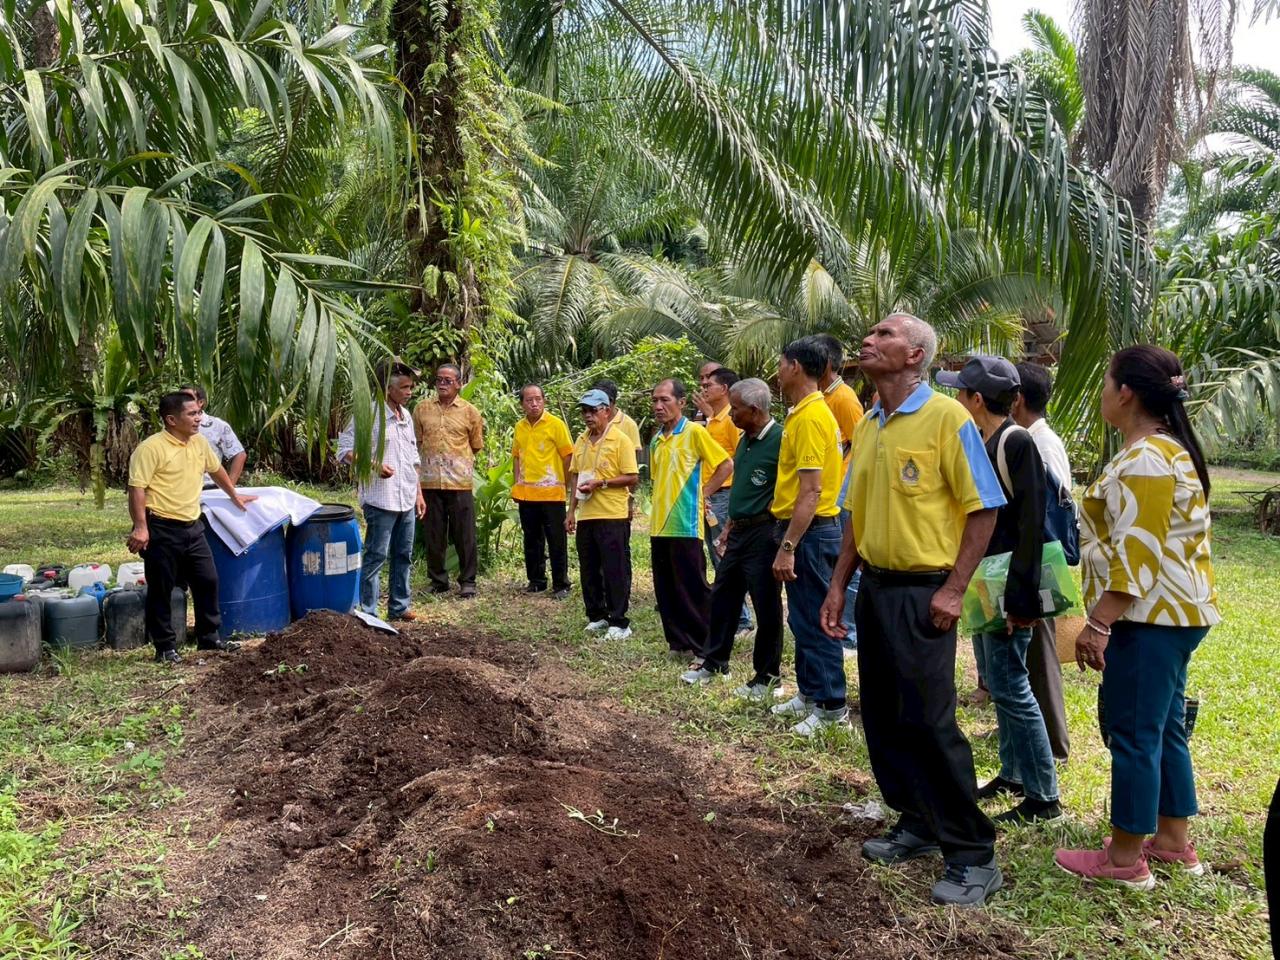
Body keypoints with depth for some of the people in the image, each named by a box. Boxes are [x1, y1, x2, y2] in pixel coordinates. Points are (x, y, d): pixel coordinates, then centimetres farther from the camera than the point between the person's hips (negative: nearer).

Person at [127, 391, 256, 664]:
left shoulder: (200, 443, 9)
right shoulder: (151, 448, -15)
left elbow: (216, 469, 27)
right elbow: (137, 488, -18)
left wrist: (234, 496, 36)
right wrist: (140, 528, -23)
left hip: (192, 527, 7)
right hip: (162, 529, -7)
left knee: (208, 581, 11)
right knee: (161, 590, 3)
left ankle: (209, 637, 25)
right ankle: (165, 647, 14)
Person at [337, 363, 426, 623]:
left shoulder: (406, 416, 14)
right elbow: (345, 450, -12)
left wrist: (419, 493, 18)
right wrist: (374, 464, -24)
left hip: (407, 500, 8)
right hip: (381, 500, -8)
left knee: (403, 555, 13)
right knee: (376, 556, -4)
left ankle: (399, 607, 24)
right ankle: (367, 613, 3)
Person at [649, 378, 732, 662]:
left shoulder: (694, 432, -8)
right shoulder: (656, 440, 13)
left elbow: (726, 464, -7)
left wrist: (701, 492, -3)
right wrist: (656, 513, 14)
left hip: (685, 525, -7)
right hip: (659, 525, 7)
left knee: (694, 589, -2)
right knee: (666, 591, 11)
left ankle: (706, 648, 6)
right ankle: (679, 642, 21)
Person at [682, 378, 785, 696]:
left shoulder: (779, 440, -17)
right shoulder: (744, 440, 12)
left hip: (764, 533, -9)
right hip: (738, 532, 9)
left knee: (767, 607, 1)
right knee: (722, 597, 16)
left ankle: (768, 678, 14)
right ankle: (714, 663, 30)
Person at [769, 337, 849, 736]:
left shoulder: (810, 417, -18)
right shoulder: (806, 412, 14)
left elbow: (811, 491, -23)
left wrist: (787, 546, -25)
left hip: (811, 531, -10)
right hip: (805, 528, 10)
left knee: (814, 621, -3)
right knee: (803, 617, 18)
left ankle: (831, 707, 6)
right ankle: (808, 692, 29)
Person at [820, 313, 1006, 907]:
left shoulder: (946, 417, -11)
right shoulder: (866, 427, 10)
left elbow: (983, 508, -12)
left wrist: (953, 589, -17)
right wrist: (839, 585, 13)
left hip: (922, 592, -7)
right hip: (873, 587, 7)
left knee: (929, 723, -6)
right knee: (883, 718, 13)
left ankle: (972, 855, 8)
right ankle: (917, 824, 29)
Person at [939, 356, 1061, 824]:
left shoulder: (1017, 442, -16)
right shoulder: (981, 443, 9)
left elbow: (1031, 524, -20)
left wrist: (1020, 597, -23)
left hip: (1007, 586, -9)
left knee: (1010, 687, -4)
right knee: (996, 682, 16)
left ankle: (1042, 796, 6)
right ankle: (1013, 773, 30)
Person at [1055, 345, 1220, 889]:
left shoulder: (1144, 460, -19)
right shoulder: (1172, 447, 14)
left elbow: (1136, 554, -25)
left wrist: (1098, 624, -23)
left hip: (1149, 615, -11)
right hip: (1175, 611, 11)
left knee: (1134, 733, -2)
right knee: (1164, 728, 17)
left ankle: (1125, 859, 9)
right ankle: (1173, 842, 28)